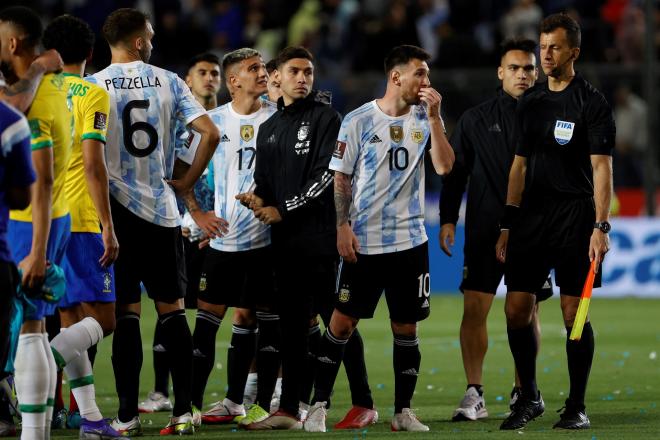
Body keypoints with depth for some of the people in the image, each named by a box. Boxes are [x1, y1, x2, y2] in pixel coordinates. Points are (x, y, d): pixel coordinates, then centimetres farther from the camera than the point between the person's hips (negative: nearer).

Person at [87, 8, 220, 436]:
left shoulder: (91, 87, -2)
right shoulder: (168, 82, 3)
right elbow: (210, 133, -4)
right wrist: (187, 181, 6)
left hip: (115, 208, -1)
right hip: (161, 208, 1)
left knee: (125, 311, 1)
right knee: (172, 308, 7)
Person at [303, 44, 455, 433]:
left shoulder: (425, 119, 6)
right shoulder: (359, 121, -3)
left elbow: (445, 166, -7)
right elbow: (340, 178, 0)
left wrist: (434, 117, -11)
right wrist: (342, 227, -8)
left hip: (410, 240, 3)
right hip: (364, 241, -3)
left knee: (406, 327, 5)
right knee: (343, 322, -3)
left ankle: (404, 411, 13)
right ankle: (319, 406, 3)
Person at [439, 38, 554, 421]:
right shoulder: (476, 120, 6)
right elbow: (455, 172, 8)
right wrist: (448, 219, 0)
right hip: (485, 228, 0)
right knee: (475, 307, -8)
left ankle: (524, 391, 18)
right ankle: (475, 395, -5)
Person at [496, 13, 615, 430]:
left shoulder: (592, 103, -5)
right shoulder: (530, 102, 13)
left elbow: (601, 166, -11)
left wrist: (601, 227, -19)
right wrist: (508, 225, 13)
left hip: (574, 218, -5)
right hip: (531, 216, 5)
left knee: (574, 314, -3)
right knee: (517, 310, 0)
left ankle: (577, 406, 7)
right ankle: (529, 398, 14)